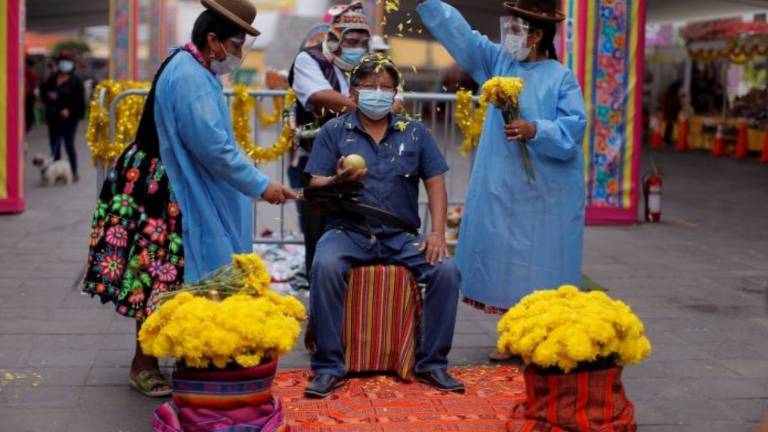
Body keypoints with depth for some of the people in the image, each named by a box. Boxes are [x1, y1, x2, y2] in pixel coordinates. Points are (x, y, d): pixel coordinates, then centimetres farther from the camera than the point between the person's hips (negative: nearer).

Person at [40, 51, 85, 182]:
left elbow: (80, 100, -8)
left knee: (69, 144, -7)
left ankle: (74, 173, 2)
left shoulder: (75, 80, -4)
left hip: (69, 118, -6)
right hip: (53, 117, 6)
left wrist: (69, 110, -18)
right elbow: (43, 92, 16)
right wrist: (49, 95, -6)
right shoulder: (52, 79, 12)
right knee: (54, 145, 7)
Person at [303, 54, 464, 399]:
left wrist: (437, 233, -6)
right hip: (348, 231, -2)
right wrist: (338, 181, -24)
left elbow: (436, 184, 8)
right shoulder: (334, 131, 5)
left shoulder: (414, 133, 11)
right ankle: (329, 366, -21)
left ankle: (431, 363, -4)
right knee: (325, 266, -33)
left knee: (447, 271, -22)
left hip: (401, 236, 2)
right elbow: (316, 188, 0)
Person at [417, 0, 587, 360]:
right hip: (502, 186, 5)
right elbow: (458, 33, 4)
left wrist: (536, 130, -27)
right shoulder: (498, 61, 8)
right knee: (508, 260, 9)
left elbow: (573, 127, -13)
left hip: (545, 192, -5)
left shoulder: (561, 78, -5)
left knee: (539, 265, 1)